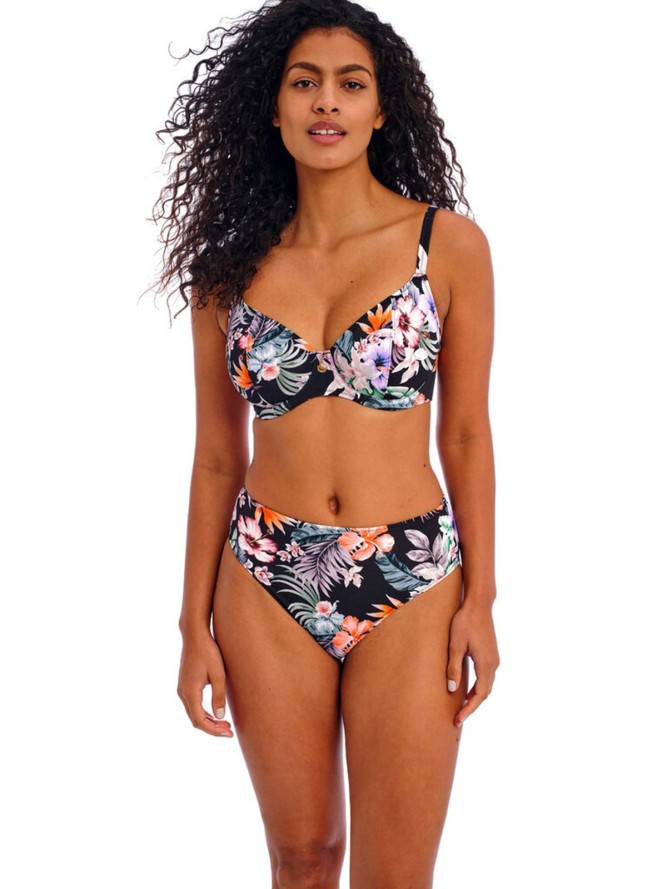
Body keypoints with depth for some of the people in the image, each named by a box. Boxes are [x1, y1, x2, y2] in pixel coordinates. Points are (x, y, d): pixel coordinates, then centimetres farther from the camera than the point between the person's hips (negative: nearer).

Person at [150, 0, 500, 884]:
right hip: (267, 584, 2)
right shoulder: (229, 266, 3)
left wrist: (480, 598, -2)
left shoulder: (449, 243, -2)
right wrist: (195, 625, 5)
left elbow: (467, 435, 1)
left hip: (410, 587, -1)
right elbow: (217, 454, 6)